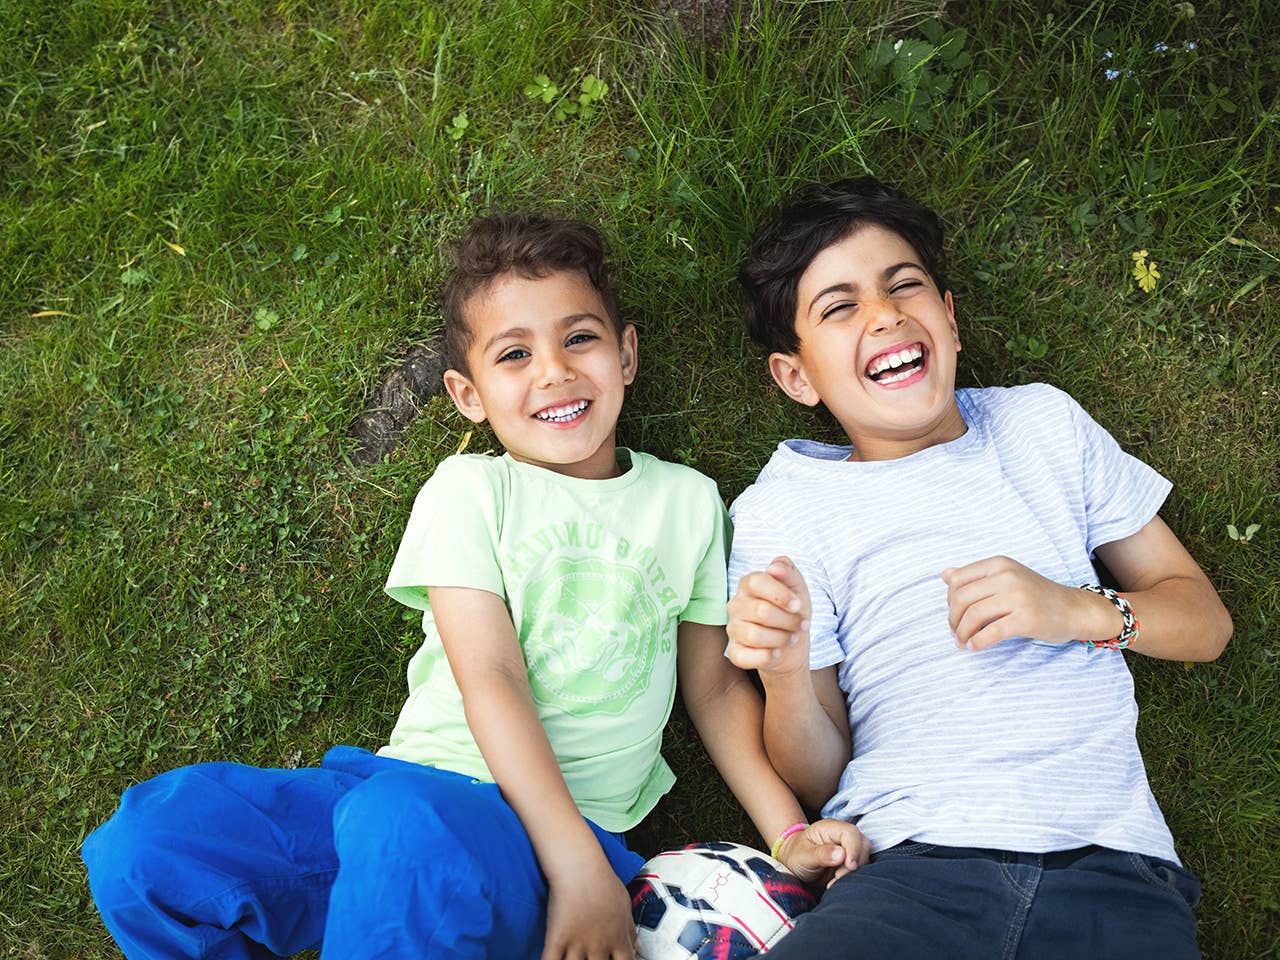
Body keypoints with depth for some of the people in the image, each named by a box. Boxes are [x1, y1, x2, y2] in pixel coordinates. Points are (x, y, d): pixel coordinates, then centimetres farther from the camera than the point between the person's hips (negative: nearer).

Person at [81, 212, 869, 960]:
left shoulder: (687, 502, 11)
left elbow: (715, 683, 16)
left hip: (565, 827, -1)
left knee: (408, 821, -38)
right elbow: (489, 679, -8)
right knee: (145, 841, -21)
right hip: (420, 779, 1)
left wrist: (789, 834, 2)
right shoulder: (467, 491, 5)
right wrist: (578, 864, -18)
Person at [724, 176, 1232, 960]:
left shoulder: (1043, 422, 15)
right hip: (908, 865, -1)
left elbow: (1205, 621, 16)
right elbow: (817, 781, 6)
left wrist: (1079, 610, -4)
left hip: (1109, 863, 2)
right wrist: (786, 677, -15)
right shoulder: (783, 511, 7)